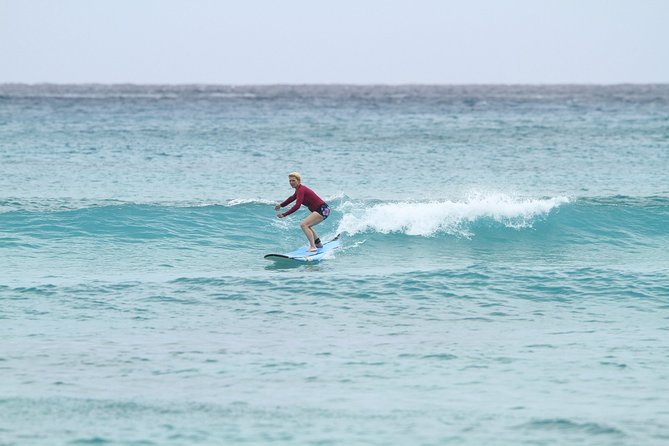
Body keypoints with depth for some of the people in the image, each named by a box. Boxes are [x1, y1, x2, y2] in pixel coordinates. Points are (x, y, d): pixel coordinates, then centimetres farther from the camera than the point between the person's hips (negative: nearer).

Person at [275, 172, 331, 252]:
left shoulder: (301, 190, -17)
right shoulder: (299, 189, 13)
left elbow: (297, 206, -27)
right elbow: (292, 198, 35)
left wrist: (284, 214, -28)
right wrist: (281, 205, 45)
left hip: (322, 210, -10)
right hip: (322, 210, 10)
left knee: (303, 225, -21)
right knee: (307, 225, 29)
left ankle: (313, 247, -27)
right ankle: (318, 243, 42)